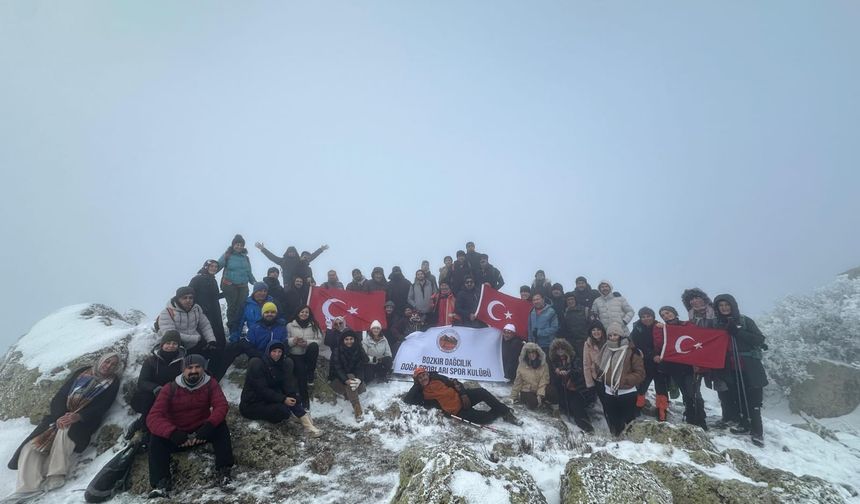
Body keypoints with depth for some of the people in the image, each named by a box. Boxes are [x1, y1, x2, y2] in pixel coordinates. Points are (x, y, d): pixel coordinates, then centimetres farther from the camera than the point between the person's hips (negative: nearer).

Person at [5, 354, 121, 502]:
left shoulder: (112, 382, 9)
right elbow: (60, 396, 8)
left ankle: (55, 477, -32)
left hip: (82, 421, -4)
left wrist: (77, 416, -21)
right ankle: (29, 487, -26)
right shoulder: (81, 372, 17)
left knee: (65, 432, -36)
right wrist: (61, 416, -11)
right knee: (32, 446, -19)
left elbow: (101, 407, -5)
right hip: (60, 416, 4)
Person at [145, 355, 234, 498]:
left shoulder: (210, 384, -10)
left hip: (202, 431, 0)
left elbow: (221, 406, -21)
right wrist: (173, 433, -40)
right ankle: (161, 483, -30)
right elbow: (153, 417, -22)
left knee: (220, 426, -28)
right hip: (177, 435, 1)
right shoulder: (170, 389, -12)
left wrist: (209, 426, -41)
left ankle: (223, 472, -29)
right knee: (157, 438, -27)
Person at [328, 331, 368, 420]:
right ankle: (357, 409, -37)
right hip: (338, 378, -3)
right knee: (350, 378, -32)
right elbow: (337, 368, -21)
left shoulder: (359, 350, -6)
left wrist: (359, 379, -29)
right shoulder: (337, 351, -13)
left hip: (354, 376, 3)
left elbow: (361, 367, -9)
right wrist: (346, 380, -37)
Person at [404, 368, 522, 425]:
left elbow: (454, 383, 8)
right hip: (457, 411, -4)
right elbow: (407, 400, -18)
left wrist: (463, 393, -7)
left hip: (461, 397, 4)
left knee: (481, 392, -20)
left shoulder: (437, 378, 4)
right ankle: (500, 413, 10)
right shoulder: (422, 394, -4)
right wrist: (416, 385, -16)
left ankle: (505, 410, -1)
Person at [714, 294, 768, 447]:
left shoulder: (745, 321, -2)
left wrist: (737, 332, -18)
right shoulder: (718, 324, 7)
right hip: (731, 368, 3)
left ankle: (757, 432, -2)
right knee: (738, 397, 4)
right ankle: (744, 424, 15)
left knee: (752, 399, -5)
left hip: (749, 367, -3)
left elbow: (760, 340, -9)